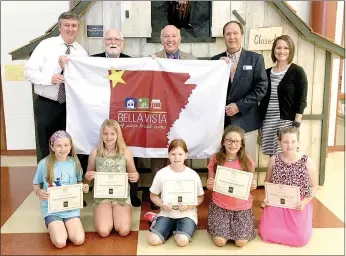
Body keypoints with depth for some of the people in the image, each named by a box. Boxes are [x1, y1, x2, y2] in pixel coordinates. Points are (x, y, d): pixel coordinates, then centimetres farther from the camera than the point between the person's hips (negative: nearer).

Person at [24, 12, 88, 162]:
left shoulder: (82, 52, 4)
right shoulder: (45, 45, -3)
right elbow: (28, 71, -8)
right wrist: (50, 78, -23)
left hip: (71, 106, 2)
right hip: (46, 105, -2)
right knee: (46, 148, 8)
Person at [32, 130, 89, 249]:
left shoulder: (74, 163, -2)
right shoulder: (44, 163, -8)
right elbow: (35, 184, 5)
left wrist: (84, 187, -10)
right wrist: (39, 192, -17)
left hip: (71, 207, 2)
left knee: (79, 240, -18)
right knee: (60, 243, -21)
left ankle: (65, 225, 13)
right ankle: (54, 226, 12)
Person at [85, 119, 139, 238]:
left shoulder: (126, 152, -3)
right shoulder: (95, 153, -3)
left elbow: (134, 174, 8)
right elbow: (88, 175, 10)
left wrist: (136, 177, -16)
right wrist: (88, 176, -14)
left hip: (122, 195, 0)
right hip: (101, 196, 0)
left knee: (124, 231, -17)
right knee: (103, 231, -19)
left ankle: (116, 215, 16)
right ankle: (108, 216, 16)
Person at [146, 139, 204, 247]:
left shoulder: (193, 175, -8)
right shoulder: (161, 174, -6)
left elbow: (200, 197, 1)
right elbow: (153, 196, 3)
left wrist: (188, 206, -18)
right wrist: (163, 205, -16)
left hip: (187, 214, -1)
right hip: (167, 213, 1)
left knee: (182, 241, -28)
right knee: (153, 240, -19)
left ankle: (177, 229, 6)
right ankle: (172, 228, 11)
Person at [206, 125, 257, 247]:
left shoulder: (247, 161, -7)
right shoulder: (215, 160, -8)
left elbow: (250, 184, 5)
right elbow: (211, 185, 2)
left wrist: (252, 186, -18)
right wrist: (209, 185, -21)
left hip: (242, 206, 1)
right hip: (220, 205, 0)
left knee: (241, 242, -11)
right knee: (220, 241, -14)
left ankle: (234, 226, 22)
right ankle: (224, 225, 20)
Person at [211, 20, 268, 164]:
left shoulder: (255, 58, 2)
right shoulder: (216, 60, 10)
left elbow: (261, 88, -5)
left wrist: (239, 106, -12)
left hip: (245, 121, -2)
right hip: (221, 121, 2)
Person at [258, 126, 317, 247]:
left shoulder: (307, 161, -10)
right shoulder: (274, 160, -5)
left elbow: (313, 187, -1)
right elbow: (267, 182, 8)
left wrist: (304, 202, -15)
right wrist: (266, 198, -8)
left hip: (298, 206, -1)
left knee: (300, 238, -12)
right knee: (266, 233, -8)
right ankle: (282, 226, 25)